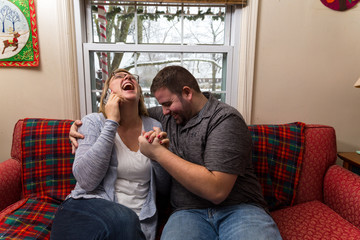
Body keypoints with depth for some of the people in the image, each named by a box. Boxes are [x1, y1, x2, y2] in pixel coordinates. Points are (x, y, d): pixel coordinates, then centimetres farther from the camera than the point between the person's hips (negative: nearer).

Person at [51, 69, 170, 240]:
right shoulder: (93, 122, -1)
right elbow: (86, 181, -16)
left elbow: (164, 187, 8)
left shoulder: (153, 127, 4)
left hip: (138, 221, 2)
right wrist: (111, 122, -15)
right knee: (123, 220, -31)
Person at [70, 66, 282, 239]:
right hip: (189, 212, 3)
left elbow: (216, 190, -18)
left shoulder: (225, 119, -8)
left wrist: (158, 152, -13)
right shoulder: (167, 116, 13)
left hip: (238, 208, -2)